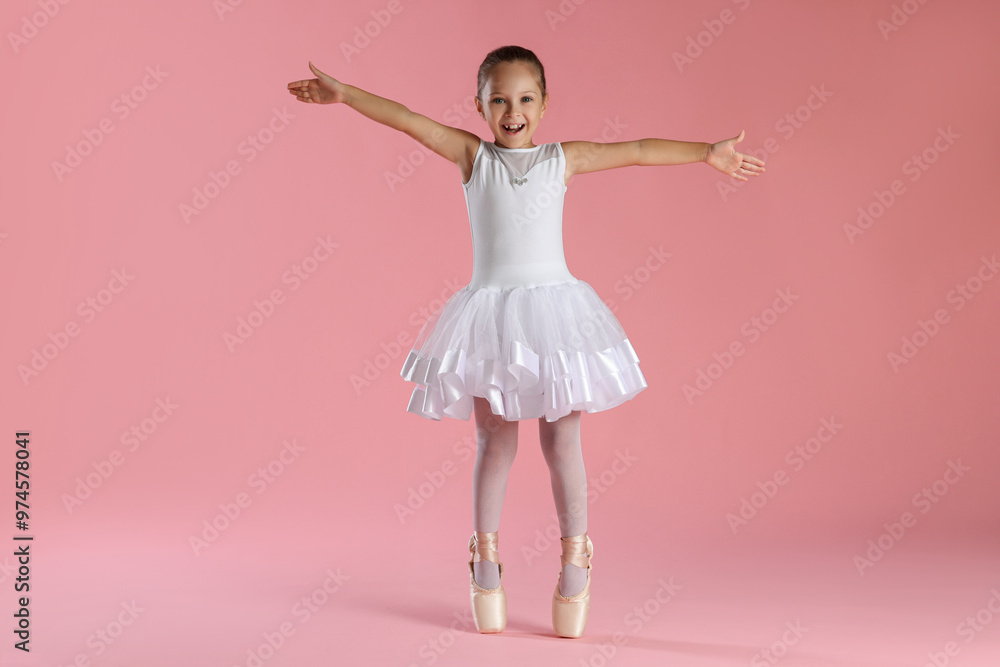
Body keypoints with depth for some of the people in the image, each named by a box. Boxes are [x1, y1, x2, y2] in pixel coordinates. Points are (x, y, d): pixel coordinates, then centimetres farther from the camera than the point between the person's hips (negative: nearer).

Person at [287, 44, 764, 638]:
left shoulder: (563, 159, 6)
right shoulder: (472, 155, 5)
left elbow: (637, 151, 5)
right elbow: (408, 119, -1)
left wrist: (708, 153, 3)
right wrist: (341, 93, -3)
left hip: (554, 306, 1)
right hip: (491, 311, 0)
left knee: (562, 441, 4)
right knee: (495, 442, 7)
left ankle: (575, 559, 17)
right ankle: (486, 558, 21)